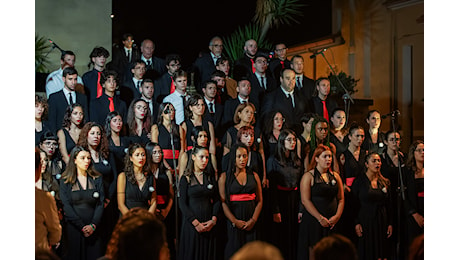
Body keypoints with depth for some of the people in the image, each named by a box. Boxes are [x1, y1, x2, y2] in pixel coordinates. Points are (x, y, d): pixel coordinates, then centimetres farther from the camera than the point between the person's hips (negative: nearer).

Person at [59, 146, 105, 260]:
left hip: (93, 229, 2)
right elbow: (67, 207, -5)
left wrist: (93, 225, -12)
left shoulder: (97, 179, 9)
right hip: (73, 228, -1)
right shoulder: (66, 181, 3)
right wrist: (82, 227, -13)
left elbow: (100, 204, 2)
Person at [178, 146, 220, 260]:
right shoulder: (186, 178, 0)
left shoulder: (210, 177, 10)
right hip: (191, 224, -3)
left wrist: (213, 220, -7)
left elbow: (217, 200, 8)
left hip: (209, 225, 3)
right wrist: (196, 223, -14)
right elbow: (182, 203, -6)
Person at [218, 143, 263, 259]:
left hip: (250, 222, 2)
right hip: (233, 221, -2)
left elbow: (260, 201, 7)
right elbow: (223, 202, -4)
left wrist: (253, 220, -6)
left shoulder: (254, 175, 10)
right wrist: (235, 221, -12)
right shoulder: (224, 176, 2)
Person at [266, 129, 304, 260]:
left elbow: (301, 185, 9)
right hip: (280, 200, -4)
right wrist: (275, 211, -15)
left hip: (294, 201, 4)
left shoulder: (298, 161, 10)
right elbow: (272, 187, -9)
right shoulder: (273, 160, -5)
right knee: (280, 237, 0)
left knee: (294, 237, 7)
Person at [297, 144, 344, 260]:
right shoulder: (308, 176, -2)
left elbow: (341, 199, 13)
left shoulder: (335, 176, 13)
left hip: (332, 223, 4)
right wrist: (321, 218, -15)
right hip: (313, 222, -4)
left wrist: (337, 216, -4)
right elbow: (305, 200, -10)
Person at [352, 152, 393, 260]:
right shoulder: (359, 181, -4)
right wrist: (356, 223, -10)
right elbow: (354, 204, -5)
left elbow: (388, 205, 12)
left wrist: (390, 223, 6)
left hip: (382, 223, 4)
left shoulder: (385, 182, 9)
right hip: (366, 222, -4)